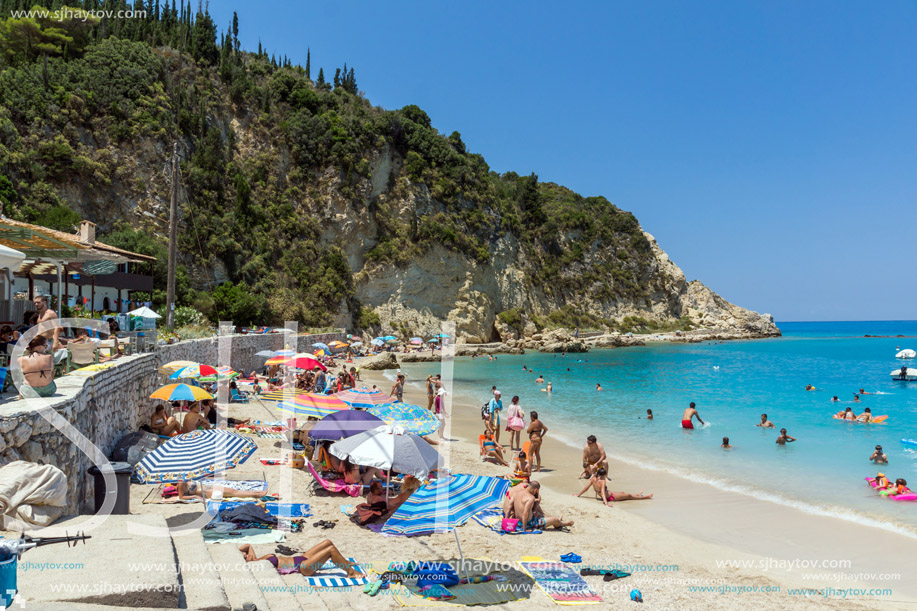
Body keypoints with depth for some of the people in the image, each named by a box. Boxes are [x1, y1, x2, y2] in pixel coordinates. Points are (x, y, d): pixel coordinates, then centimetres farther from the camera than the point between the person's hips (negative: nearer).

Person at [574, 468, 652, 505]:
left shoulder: (593, 479, -10)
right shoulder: (603, 481, -30)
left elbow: (586, 487, -5)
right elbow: (602, 492, -41)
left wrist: (578, 495, 4)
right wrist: (606, 503, -51)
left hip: (607, 496, 8)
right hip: (610, 497, -8)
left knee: (623, 493, 28)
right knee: (628, 495, 10)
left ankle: (637, 495, 49)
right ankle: (645, 497, 27)